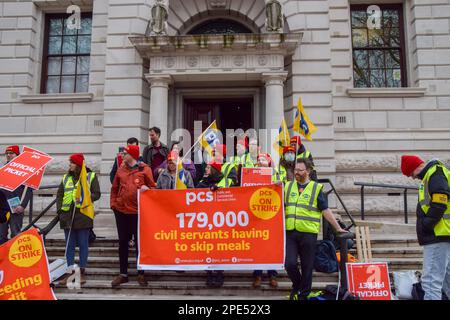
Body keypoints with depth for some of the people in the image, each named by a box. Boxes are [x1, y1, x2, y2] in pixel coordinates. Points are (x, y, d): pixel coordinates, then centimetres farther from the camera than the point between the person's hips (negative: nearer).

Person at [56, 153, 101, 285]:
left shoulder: (91, 176, 3)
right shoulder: (66, 178, 16)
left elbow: (96, 194, -2)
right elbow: (59, 195, 15)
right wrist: (59, 210, 3)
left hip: (83, 215, -4)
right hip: (68, 216, 4)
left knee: (83, 245, 3)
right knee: (69, 245, 8)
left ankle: (82, 272, 11)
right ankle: (69, 271, 15)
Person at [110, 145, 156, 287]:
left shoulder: (144, 169, -3)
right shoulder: (121, 169, 8)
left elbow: (153, 187, 1)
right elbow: (114, 188, 13)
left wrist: (146, 189, -19)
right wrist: (113, 203, 5)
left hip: (138, 211, -4)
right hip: (121, 210, 4)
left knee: (139, 242, 5)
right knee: (123, 242, 10)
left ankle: (141, 274, 15)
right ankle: (123, 274, 20)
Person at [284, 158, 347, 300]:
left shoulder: (316, 188, 3)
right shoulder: (288, 186, 11)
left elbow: (325, 210, 4)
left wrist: (337, 228, 1)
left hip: (308, 233, -2)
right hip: (290, 232, 2)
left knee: (307, 267, 6)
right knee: (289, 263, -4)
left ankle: (303, 294, 23)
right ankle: (297, 285, 25)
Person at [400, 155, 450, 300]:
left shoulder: (434, 173, -11)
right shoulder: (431, 174, 21)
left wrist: (425, 225, -16)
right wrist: (427, 224, 13)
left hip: (438, 235, -11)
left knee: (431, 281, -12)